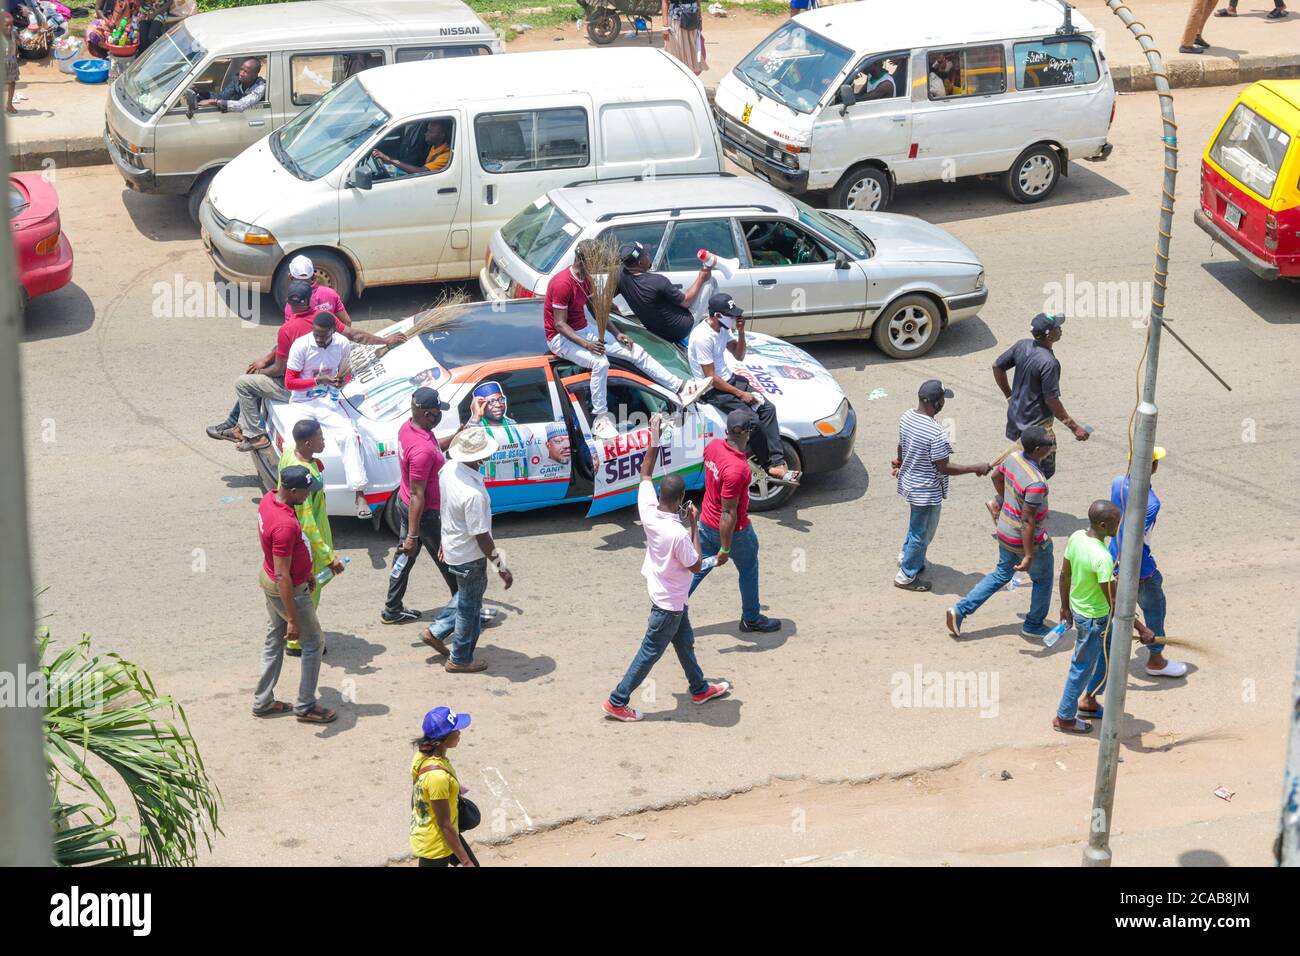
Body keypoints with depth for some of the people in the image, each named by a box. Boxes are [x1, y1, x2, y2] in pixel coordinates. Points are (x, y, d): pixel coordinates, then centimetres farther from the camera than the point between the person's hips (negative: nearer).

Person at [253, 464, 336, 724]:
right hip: (288, 590, -9)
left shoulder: (270, 499, -7)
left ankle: (263, 702, 31)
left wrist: (305, 571, 22)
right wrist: (292, 619, -26)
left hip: (269, 580, 9)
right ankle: (306, 706, 19)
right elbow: (282, 577, -31)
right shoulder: (285, 525, -35)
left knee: (274, 639, 21)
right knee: (313, 642, 9)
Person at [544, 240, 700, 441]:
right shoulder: (562, 284, -24)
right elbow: (560, 324, -25)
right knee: (600, 362, -36)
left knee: (636, 352, 0)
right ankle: (600, 418, -25)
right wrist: (586, 344, -34)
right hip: (562, 337, -9)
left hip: (584, 331, 9)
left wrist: (616, 334, 3)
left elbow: (596, 312, 15)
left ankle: (681, 388, 2)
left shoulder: (586, 280, 5)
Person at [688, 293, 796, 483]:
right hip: (713, 390, -9)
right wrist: (740, 393, -16)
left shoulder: (723, 327, 1)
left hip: (729, 379, 9)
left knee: (768, 408, -6)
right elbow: (711, 378, -23)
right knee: (752, 419, -20)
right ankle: (768, 466, -2)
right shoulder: (702, 337, -26)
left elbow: (739, 356, 9)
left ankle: (778, 464, -11)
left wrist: (741, 332, -8)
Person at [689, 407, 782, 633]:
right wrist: (725, 549, -20)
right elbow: (728, 513, -29)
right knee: (749, 570, 18)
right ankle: (751, 619, 36)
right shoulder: (737, 470, -35)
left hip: (706, 521, 7)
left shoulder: (714, 445, -11)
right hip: (733, 530, -7)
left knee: (699, 567, 21)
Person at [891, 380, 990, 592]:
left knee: (918, 525, 31)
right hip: (926, 492, -8)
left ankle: (906, 557, 50)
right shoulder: (935, 433, -33)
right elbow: (944, 468, -25)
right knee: (921, 533, 12)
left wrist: (899, 462, 31)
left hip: (909, 483, 8)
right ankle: (907, 576, 27)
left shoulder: (907, 417, -8)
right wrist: (976, 468, -16)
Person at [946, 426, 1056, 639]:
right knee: (1042, 580, 19)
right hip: (1028, 540, -8)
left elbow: (997, 477, 12)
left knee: (1001, 574, 25)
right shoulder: (1036, 483, -33)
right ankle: (1034, 625, 35)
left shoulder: (1014, 458, -9)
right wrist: (1028, 556, -24)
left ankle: (960, 610, 18)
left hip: (1006, 532, 8)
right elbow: (1028, 522, -30)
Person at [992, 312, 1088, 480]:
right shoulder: (1049, 363, -26)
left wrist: (1009, 396, 19)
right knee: (1046, 470, 6)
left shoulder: (1022, 346, -4)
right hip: (1036, 425, -8)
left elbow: (997, 367, 8)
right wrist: (1074, 427, -15)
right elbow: (1052, 402, -23)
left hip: (1015, 415, 8)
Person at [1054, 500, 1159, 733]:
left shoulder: (1076, 537, -9)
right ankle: (1064, 718, 29)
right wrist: (1142, 629, -21)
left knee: (1112, 650, 27)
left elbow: (1065, 575, 4)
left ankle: (1088, 701, 40)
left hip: (1077, 607, 8)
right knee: (1082, 669, 11)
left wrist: (1065, 605, 19)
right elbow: (1115, 604, -28)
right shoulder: (1102, 558, -33)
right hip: (1093, 619, -8)